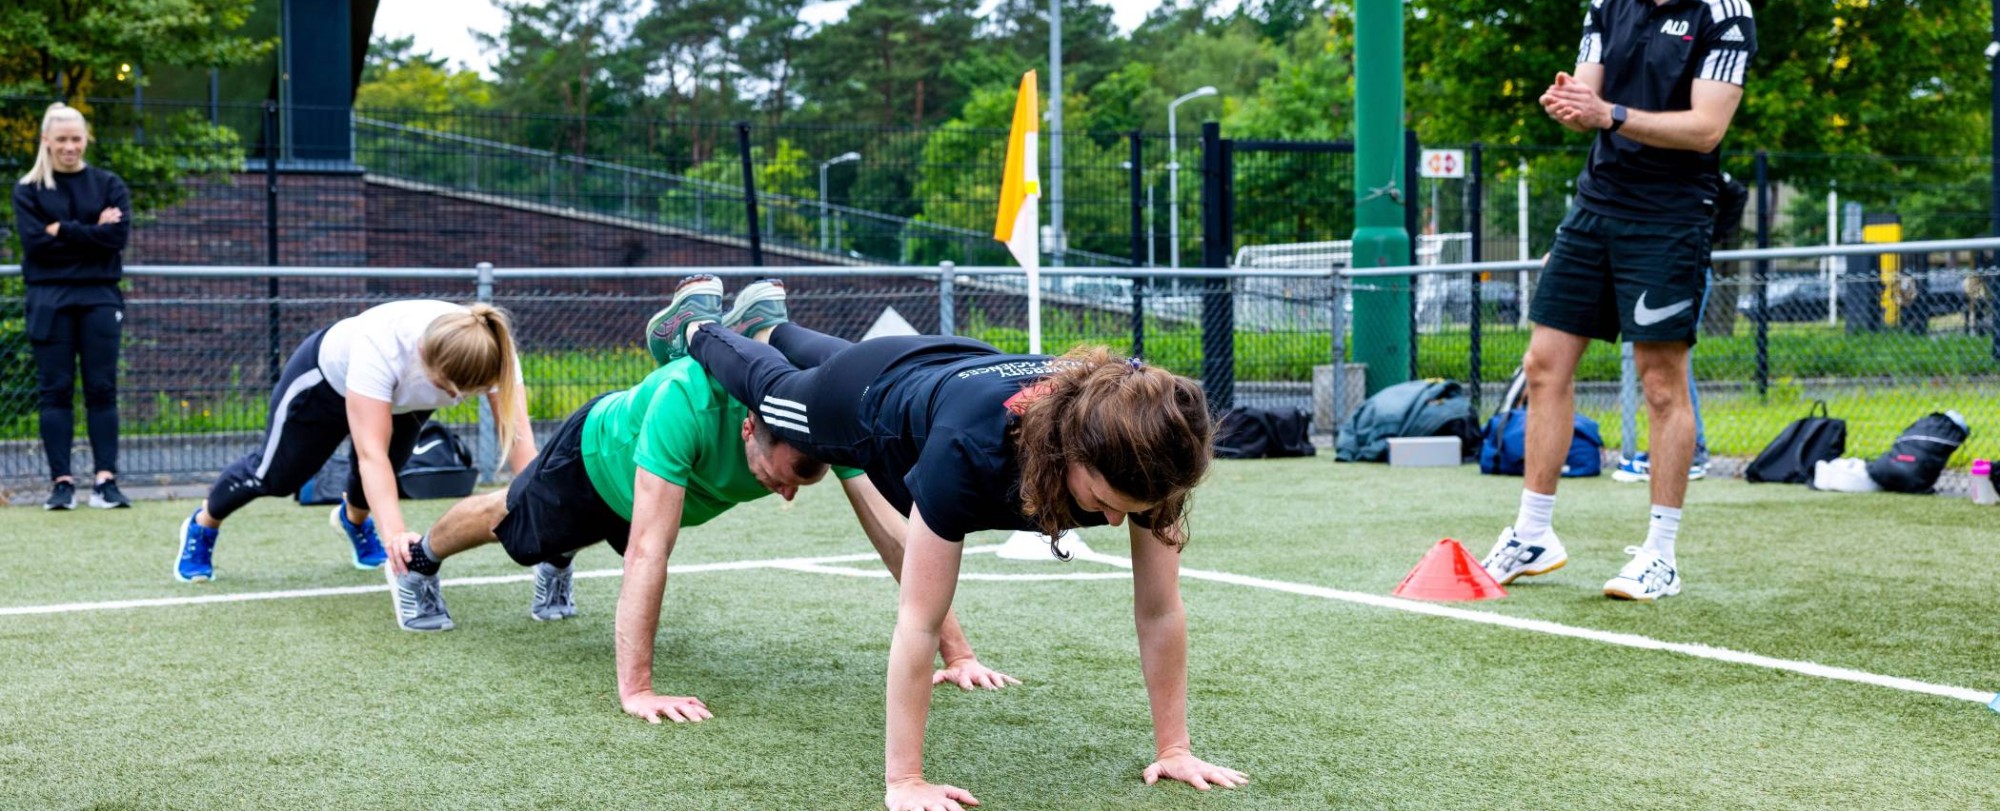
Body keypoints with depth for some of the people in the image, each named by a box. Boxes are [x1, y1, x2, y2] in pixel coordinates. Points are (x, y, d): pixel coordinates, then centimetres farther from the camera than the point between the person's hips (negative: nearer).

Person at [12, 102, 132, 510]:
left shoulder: (109, 185, 9)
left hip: (99, 297, 1)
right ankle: (62, 481, 1)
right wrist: (91, 233, -10)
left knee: (102, 388, -2)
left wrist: (62, 230, -9)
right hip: (50, 299, -1)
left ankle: (106, 479, -3)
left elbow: (117, 235, -6)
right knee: (55, 390, -1)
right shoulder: (28, 190, 7)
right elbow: (34, 242, -8)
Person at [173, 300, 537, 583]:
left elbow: (520, 441, -41)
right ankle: (201, 525, 43)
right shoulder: (381, 346, -48)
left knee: (375, 481, 16)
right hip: (326, 378, -3)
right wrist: (395, 533, -62)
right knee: (275, 476, 13)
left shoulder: (492, 352, -38)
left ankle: (354, 519, 54)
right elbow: (372, 453, -51)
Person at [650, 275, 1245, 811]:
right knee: (772, 386, 31)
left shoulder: (1142, 449, -41)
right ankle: (696, 322, 62)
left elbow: (1160, 610, -32)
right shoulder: (973, 448, -52)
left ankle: (768, 321, 69)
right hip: (872, 398, -4)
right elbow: (919, 621, -48)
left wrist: (1174, 748, -31)